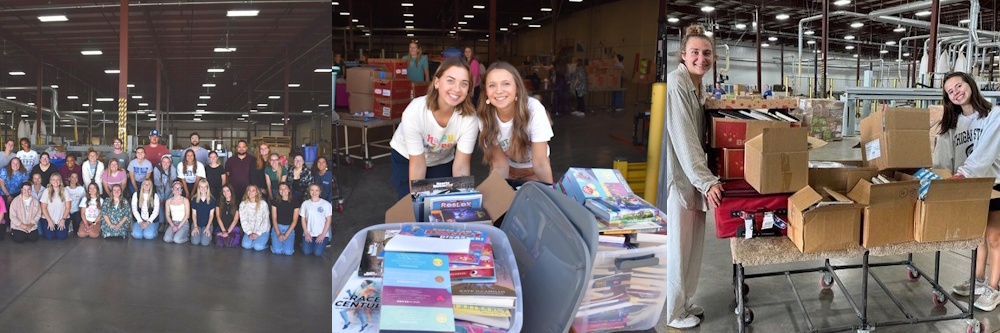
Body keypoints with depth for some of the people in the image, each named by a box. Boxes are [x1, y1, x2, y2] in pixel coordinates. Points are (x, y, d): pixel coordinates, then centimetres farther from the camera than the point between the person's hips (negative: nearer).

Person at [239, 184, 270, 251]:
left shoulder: (263, 203, -7)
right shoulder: (243, 204, 1)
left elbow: (266, 220, -7)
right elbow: (243, 220, -2)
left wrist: (258, 233, -14)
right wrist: (249, 233, -12)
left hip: (262, 230, -2)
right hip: (249, 230, 2)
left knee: (257, 247, -24)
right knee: (246, 245, -23)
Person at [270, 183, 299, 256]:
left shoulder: (294, 202, -3)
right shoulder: (275, 201, 0)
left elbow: (295, 220, -3)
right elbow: (274, 219, -1)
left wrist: (286, 235, -11)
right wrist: (278, 234, -13)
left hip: (289, 228, 0)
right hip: (277, 227, 0)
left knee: (288, 252, -20)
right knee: (277, 251, -19)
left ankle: (286, 241, 14)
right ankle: (275, 241, 15)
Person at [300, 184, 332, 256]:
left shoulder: (326, 204, -4)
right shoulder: (305, 203, 5)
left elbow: (328, 220, -2)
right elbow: (303, 219, 8)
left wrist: (323, 234, -9)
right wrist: (306, 233, -3)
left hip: (322, 233, -2)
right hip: (309, 233, 2)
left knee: (318, 253, -22)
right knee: (306, 252, -18)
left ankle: (323, 244, 11)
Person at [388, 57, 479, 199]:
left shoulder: (469, 118, -31)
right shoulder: (415, 112, -35)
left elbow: (461, 167, -24)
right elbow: (418, 165, -27)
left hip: (443, 161, 2)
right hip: (406, 158, -1)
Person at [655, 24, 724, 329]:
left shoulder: (697, 85, 12)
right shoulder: (676, 84, -18)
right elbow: (683, 139, -24)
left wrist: (704, 177, 12)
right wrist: (706, 180, -27)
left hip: (692, 175, 9)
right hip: (677, 176, -9)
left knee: (693, 244, 17)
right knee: (677, 246, 1)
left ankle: (684, 302, 31)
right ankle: (673, 313, 15)